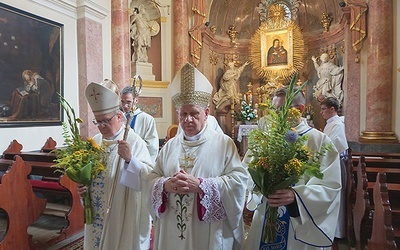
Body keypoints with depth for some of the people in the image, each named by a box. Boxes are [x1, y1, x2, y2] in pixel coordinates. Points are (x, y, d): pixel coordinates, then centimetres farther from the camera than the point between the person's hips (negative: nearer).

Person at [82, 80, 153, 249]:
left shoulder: (134, 142, -16)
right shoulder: (94, 142, 4)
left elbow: (149, 178, -25)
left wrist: (129, 159, -39)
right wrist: (81, 186, -4)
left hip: (123, 218, -5)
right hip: (96, 215, 6)